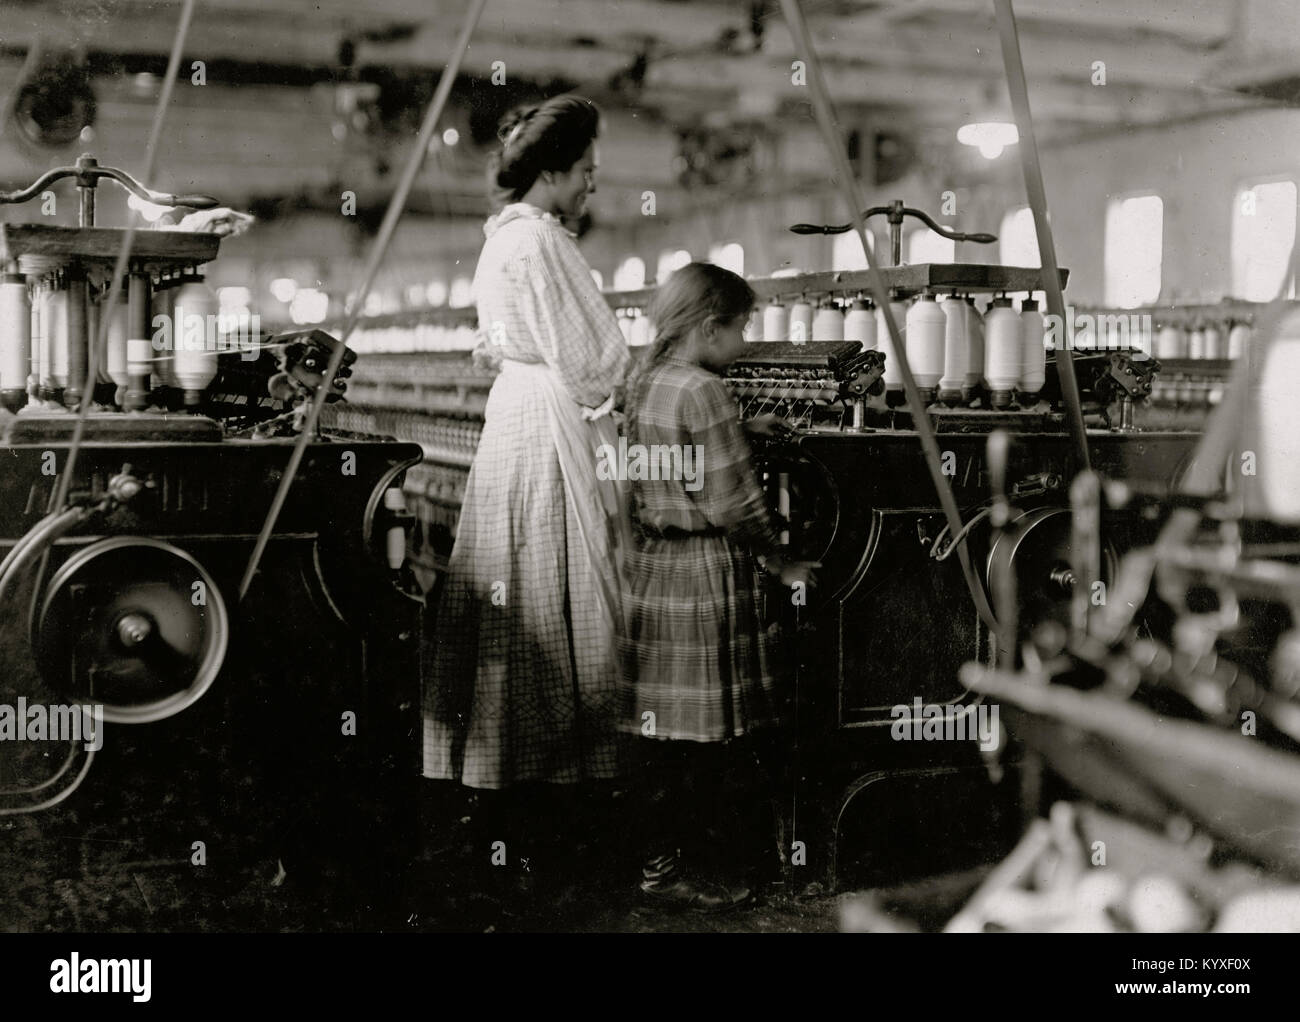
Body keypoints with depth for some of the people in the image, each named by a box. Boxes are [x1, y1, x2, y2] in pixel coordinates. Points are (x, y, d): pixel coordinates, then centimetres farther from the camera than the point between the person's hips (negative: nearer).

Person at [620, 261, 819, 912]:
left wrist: (740, 435, 19)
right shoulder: (703, 390, -17)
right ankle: (668, 867, 7)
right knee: (703, 726, 0)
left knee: (661, 723, 15)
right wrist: (781, 564, -5)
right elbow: (733, 501, -16)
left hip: (648, 564, 9)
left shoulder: (643, 383, 9)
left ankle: (658, 853, 24)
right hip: (704, 570, -9)